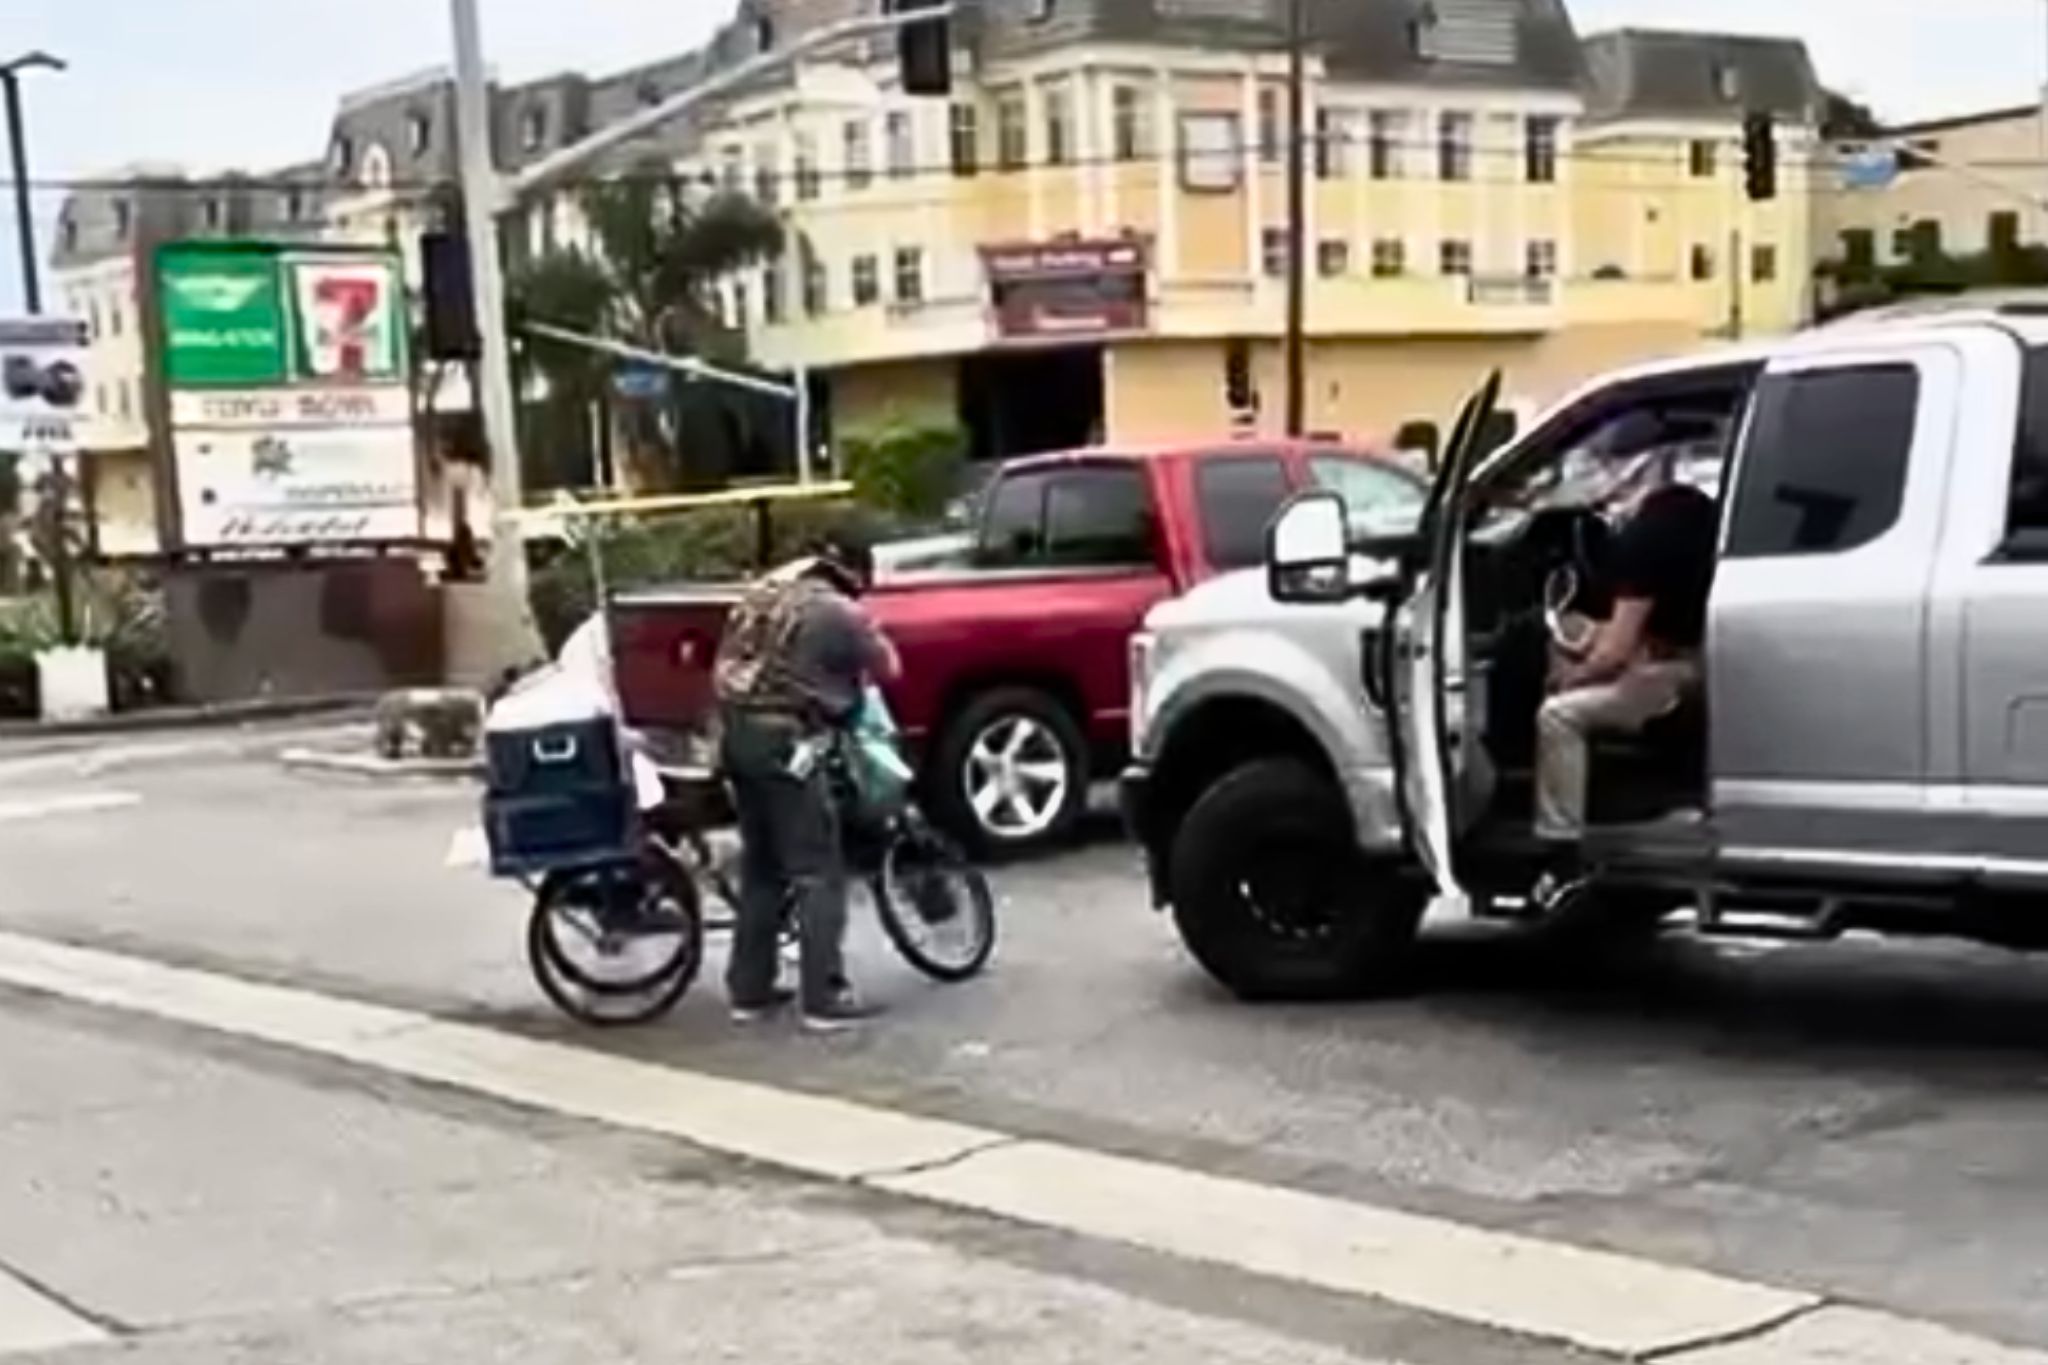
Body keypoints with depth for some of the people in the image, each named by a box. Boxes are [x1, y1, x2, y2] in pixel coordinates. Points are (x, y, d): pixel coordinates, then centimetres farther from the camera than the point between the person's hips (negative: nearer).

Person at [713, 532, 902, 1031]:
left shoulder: (763, 593, 16)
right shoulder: (839, 613, -5)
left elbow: (726, 665, 22)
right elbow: (888, 668, 5)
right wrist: (852, 673, 25)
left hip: (736, 733, 8)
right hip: (782, 740, -8)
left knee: (761, 866, 17)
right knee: (818, 872, -3)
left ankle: (749, 990, 20)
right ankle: (825, 998, -6)